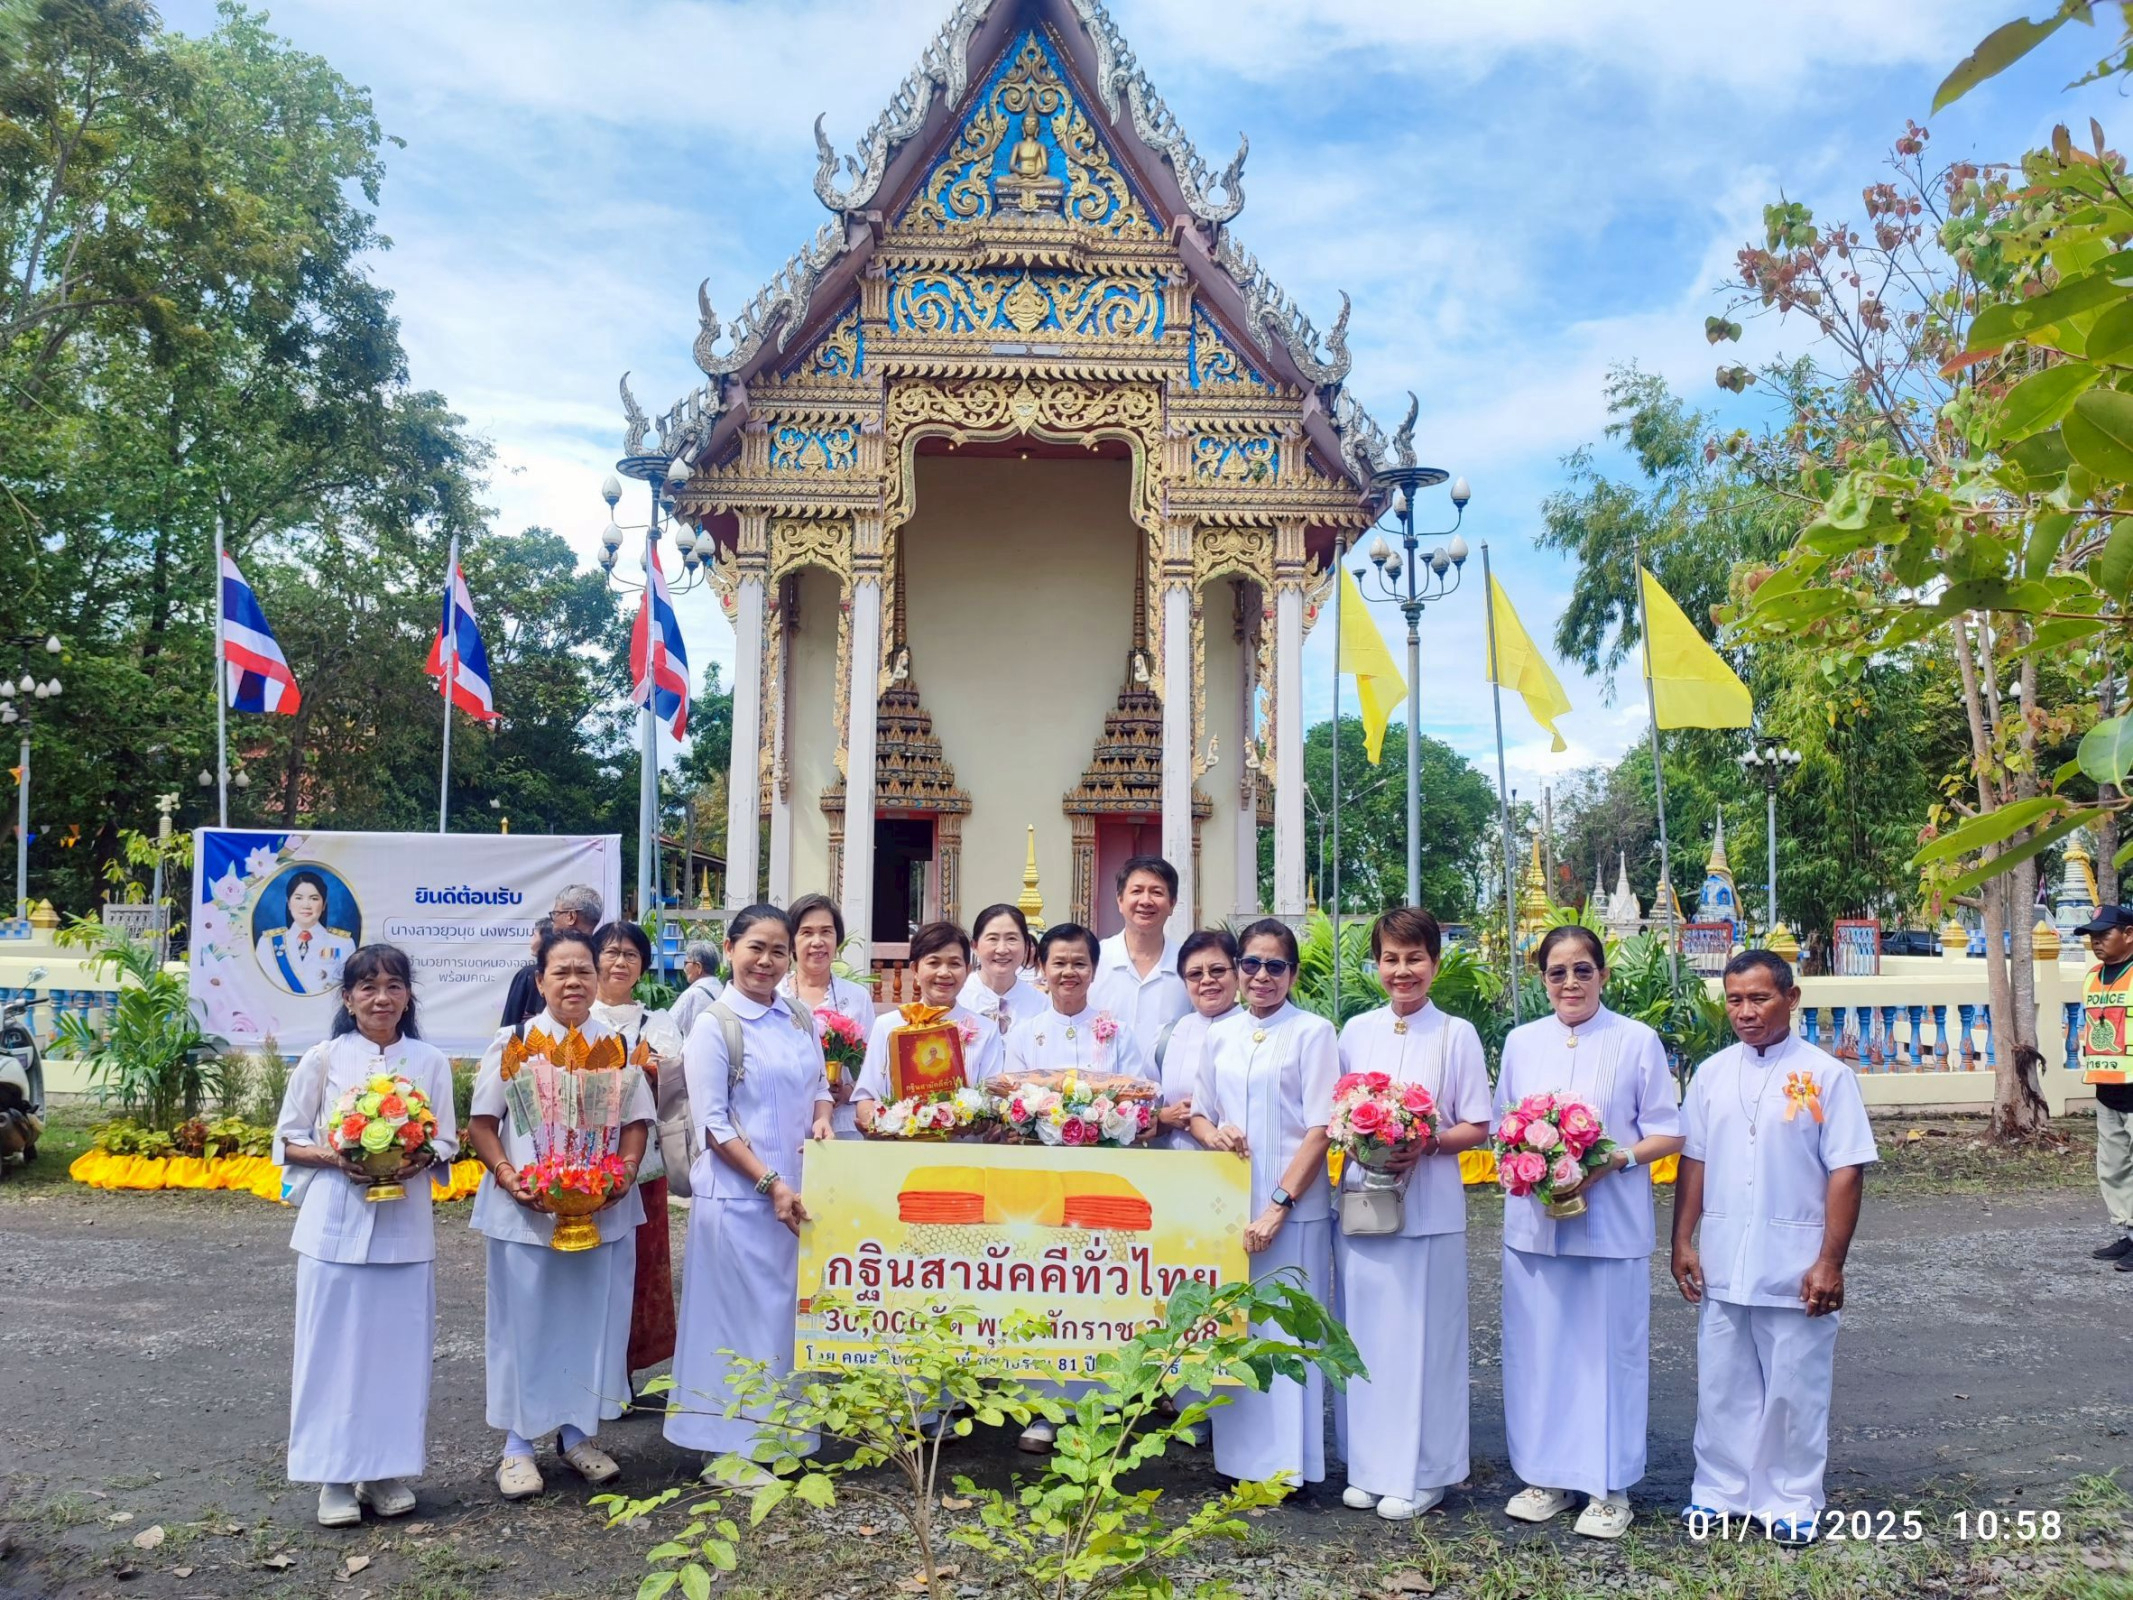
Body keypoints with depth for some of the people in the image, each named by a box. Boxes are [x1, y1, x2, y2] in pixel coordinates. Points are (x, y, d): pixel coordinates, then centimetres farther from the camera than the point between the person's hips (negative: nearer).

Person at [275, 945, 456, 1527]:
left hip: (405, 1223, 1)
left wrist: (418, 1159, -13)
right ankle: (336, 1477, 14)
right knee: (333, 1346, 3)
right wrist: (334, 1158, -15)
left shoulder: (430, 1061, 3)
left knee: (399, 1346, 6)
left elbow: (446, 1141, 8)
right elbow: (288, 1142, 3)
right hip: (336, 1222, -1)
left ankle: (388, 1469, 19)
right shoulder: (324, 1059, 0)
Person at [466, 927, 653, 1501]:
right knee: (524, 1325, 4)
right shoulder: (513, 1042, 1)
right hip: (526, 1211, -2)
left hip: (604, 1211, 2)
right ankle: (518, 1444, 18)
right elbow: (481, 1123, 0)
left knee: (593, 1321, 8)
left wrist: (624, 1174, -10)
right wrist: (509, 1177, -14)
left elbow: (637, 1121, 7)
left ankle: (578, 1435, 24)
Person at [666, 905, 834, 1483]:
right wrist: (769, 1183, -15)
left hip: (798, 1192, 6)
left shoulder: (801, 1018, 8)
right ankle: (731, 1446, 15)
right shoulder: (714, 1026, -9)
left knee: (791, 1311, 13)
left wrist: (821, 1120, -4)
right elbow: (712, 1123, -11)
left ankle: (784, 1433, 28)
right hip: (737, 1194, -6)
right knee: (741, 1317, 2)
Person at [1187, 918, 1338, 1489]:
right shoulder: (1220, 1035, 10)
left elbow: (1320, 1128, -9)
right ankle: (1236, 1453, 21)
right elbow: (1198, 1111, 17)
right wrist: (1213, 1133, -7)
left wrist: (1278, 1205, -15)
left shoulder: (1313, 1033, -5)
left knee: (1285, 1328, 0)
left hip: (1293, 1205, -5)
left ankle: (1285, 1462, 12)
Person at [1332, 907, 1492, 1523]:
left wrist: (1428, 1143, -18)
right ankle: (1368, 1465, 22)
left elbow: (1477, 1128, -1)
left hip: (1430, 1209, -3)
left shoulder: (1456, 1034, -2)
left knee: (1421, 1337, 2)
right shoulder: (1357, 1031, 7)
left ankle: (1421, 1473, 16)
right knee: (1364, 1334, 9)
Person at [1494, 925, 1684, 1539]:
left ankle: (1610, 1486, 18)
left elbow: (1666, 1134, -2)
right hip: (1534, 1219, 3)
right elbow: (1501, 1126, 13)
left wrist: (1612, 1161, -18)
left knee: (1608, 1350, 4)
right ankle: (1544, 1475, 24)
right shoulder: (1522, 1042, 7)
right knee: (1538, 1348, 9)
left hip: (1610, 1221, -3)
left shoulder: (1637, 1041, -3)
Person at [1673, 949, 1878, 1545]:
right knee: (1722, 1385, 13)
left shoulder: (1825, 1075, -8)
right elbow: (1693, 1162, 8)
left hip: (1794, 1266, -3)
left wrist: (1830, 1263, -11)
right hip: (1722, 1265, 4)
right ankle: (1721, 1491, 27)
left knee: (1793, 1389, 8)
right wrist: (1683, 1241, 5)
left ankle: (1790, 1502, 24)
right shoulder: (1711, 1074, 5)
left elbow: (1845, 1173, -8)